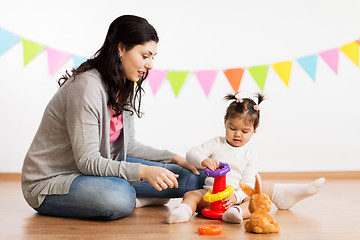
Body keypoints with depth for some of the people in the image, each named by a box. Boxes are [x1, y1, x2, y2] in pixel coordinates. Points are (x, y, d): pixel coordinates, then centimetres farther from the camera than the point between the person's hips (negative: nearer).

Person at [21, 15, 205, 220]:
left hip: (100, 169, 7)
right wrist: (143, 171, -36)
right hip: (49, 182, -7)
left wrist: (175, 159, 1)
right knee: (120, 197, -38)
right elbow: (87, 162, -27)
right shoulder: (87, 87, -26)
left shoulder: (126, 87, 3)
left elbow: (127, 144, 9)